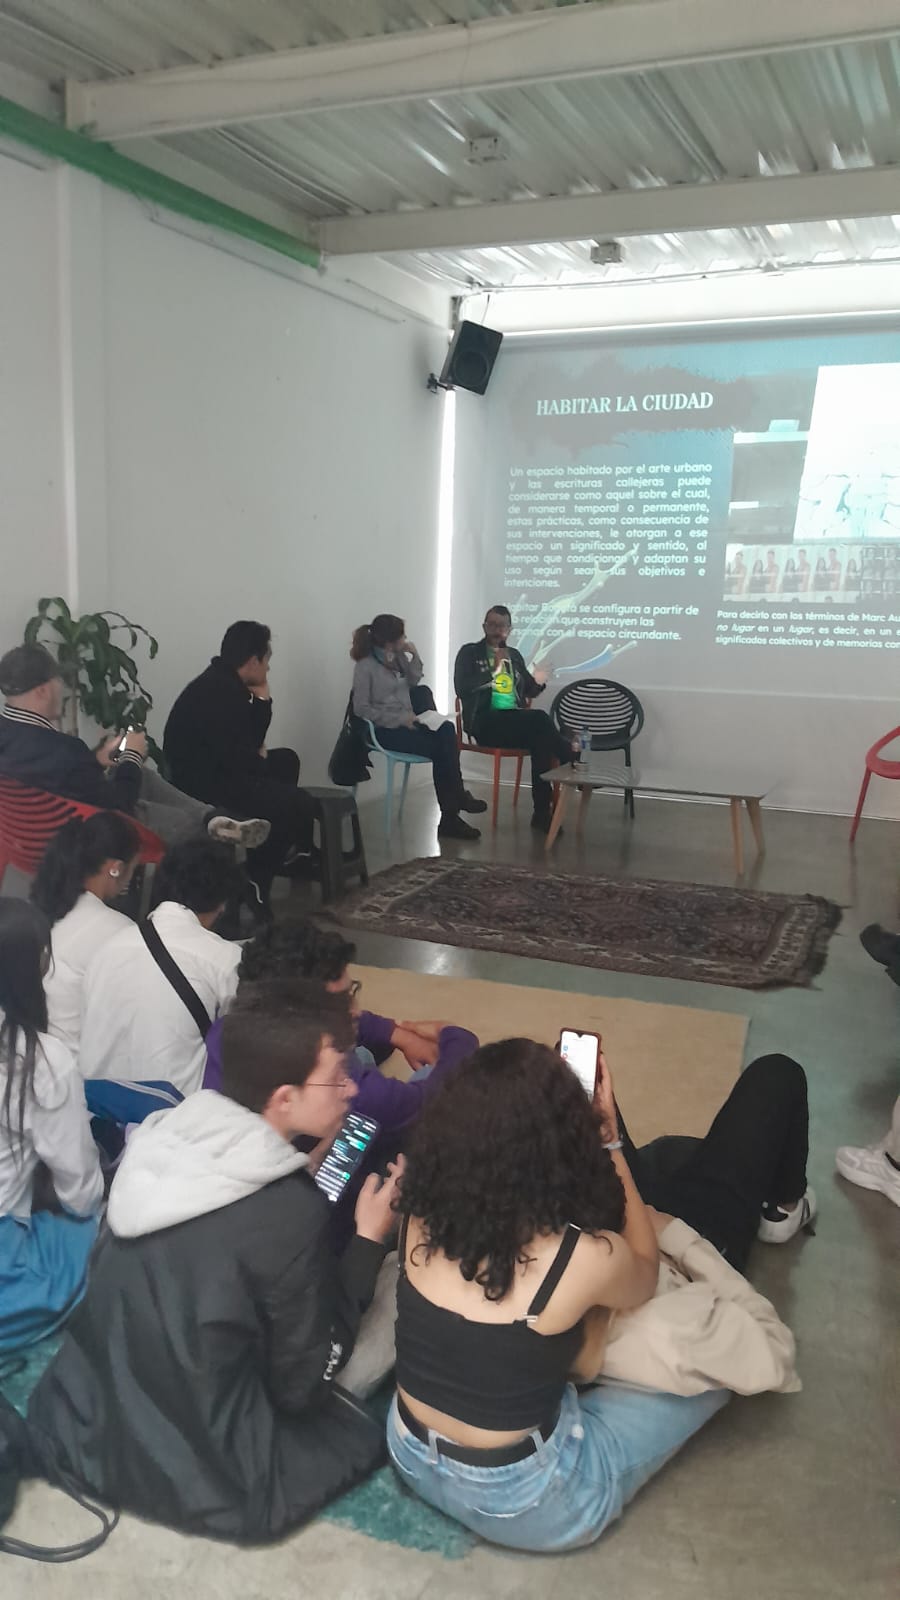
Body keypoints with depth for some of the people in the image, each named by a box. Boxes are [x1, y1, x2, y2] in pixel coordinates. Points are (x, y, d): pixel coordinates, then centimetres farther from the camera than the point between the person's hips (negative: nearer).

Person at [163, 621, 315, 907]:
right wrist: (261, 760, -4)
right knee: (300, 804, -12)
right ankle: (254, 884, 0)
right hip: (200, 784, -11)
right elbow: (239, 759, -25)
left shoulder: (226, 682, 8)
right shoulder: (220, 693, -24)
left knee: (286, 760, 24)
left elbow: (251, 741, 12)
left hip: (216, 770, 11)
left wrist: (261, 698, 1)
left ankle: (283, 849, 32)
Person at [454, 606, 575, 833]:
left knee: (540, 739, -31)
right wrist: (494, 670, -14)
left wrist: (538, 683, 3)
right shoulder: (469, 653, 5)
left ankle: (543, 812, -27)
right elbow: (462, 688, -9)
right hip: (485, 723, -5)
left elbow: (529, 690, 27)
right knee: (539, 718, -31)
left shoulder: (515, 655, 21)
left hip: (517, 724, 5)